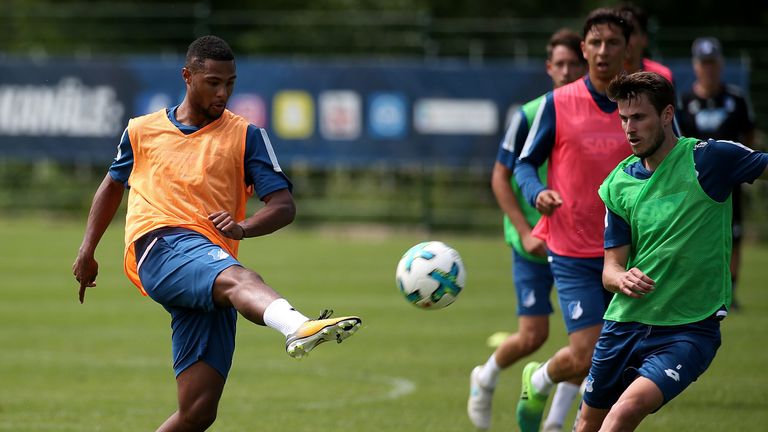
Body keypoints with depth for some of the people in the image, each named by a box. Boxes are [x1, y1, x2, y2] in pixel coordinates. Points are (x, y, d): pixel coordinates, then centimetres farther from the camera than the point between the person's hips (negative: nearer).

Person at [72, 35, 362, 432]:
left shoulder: (246, 136, 14)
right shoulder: (142, 131, 19)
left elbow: (284, 205, 5)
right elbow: (113, 184, 36)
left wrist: (243, 228, -15)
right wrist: (87, 250, 29)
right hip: (160, 247, -2)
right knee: (237, 277, -38)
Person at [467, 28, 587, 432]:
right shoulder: (529, 116, -9)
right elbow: (500, 177, -4)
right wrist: (525, 232, -13)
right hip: (534, 243, -3)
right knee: (533, 335, -5)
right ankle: (485, 379, 27)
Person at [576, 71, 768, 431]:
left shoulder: (707, 159, -8)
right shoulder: (618, 184, 5)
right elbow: (611, 268, 5)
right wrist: (623, 279, -18)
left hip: (690, 329, -5)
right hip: (625, 322, 5)